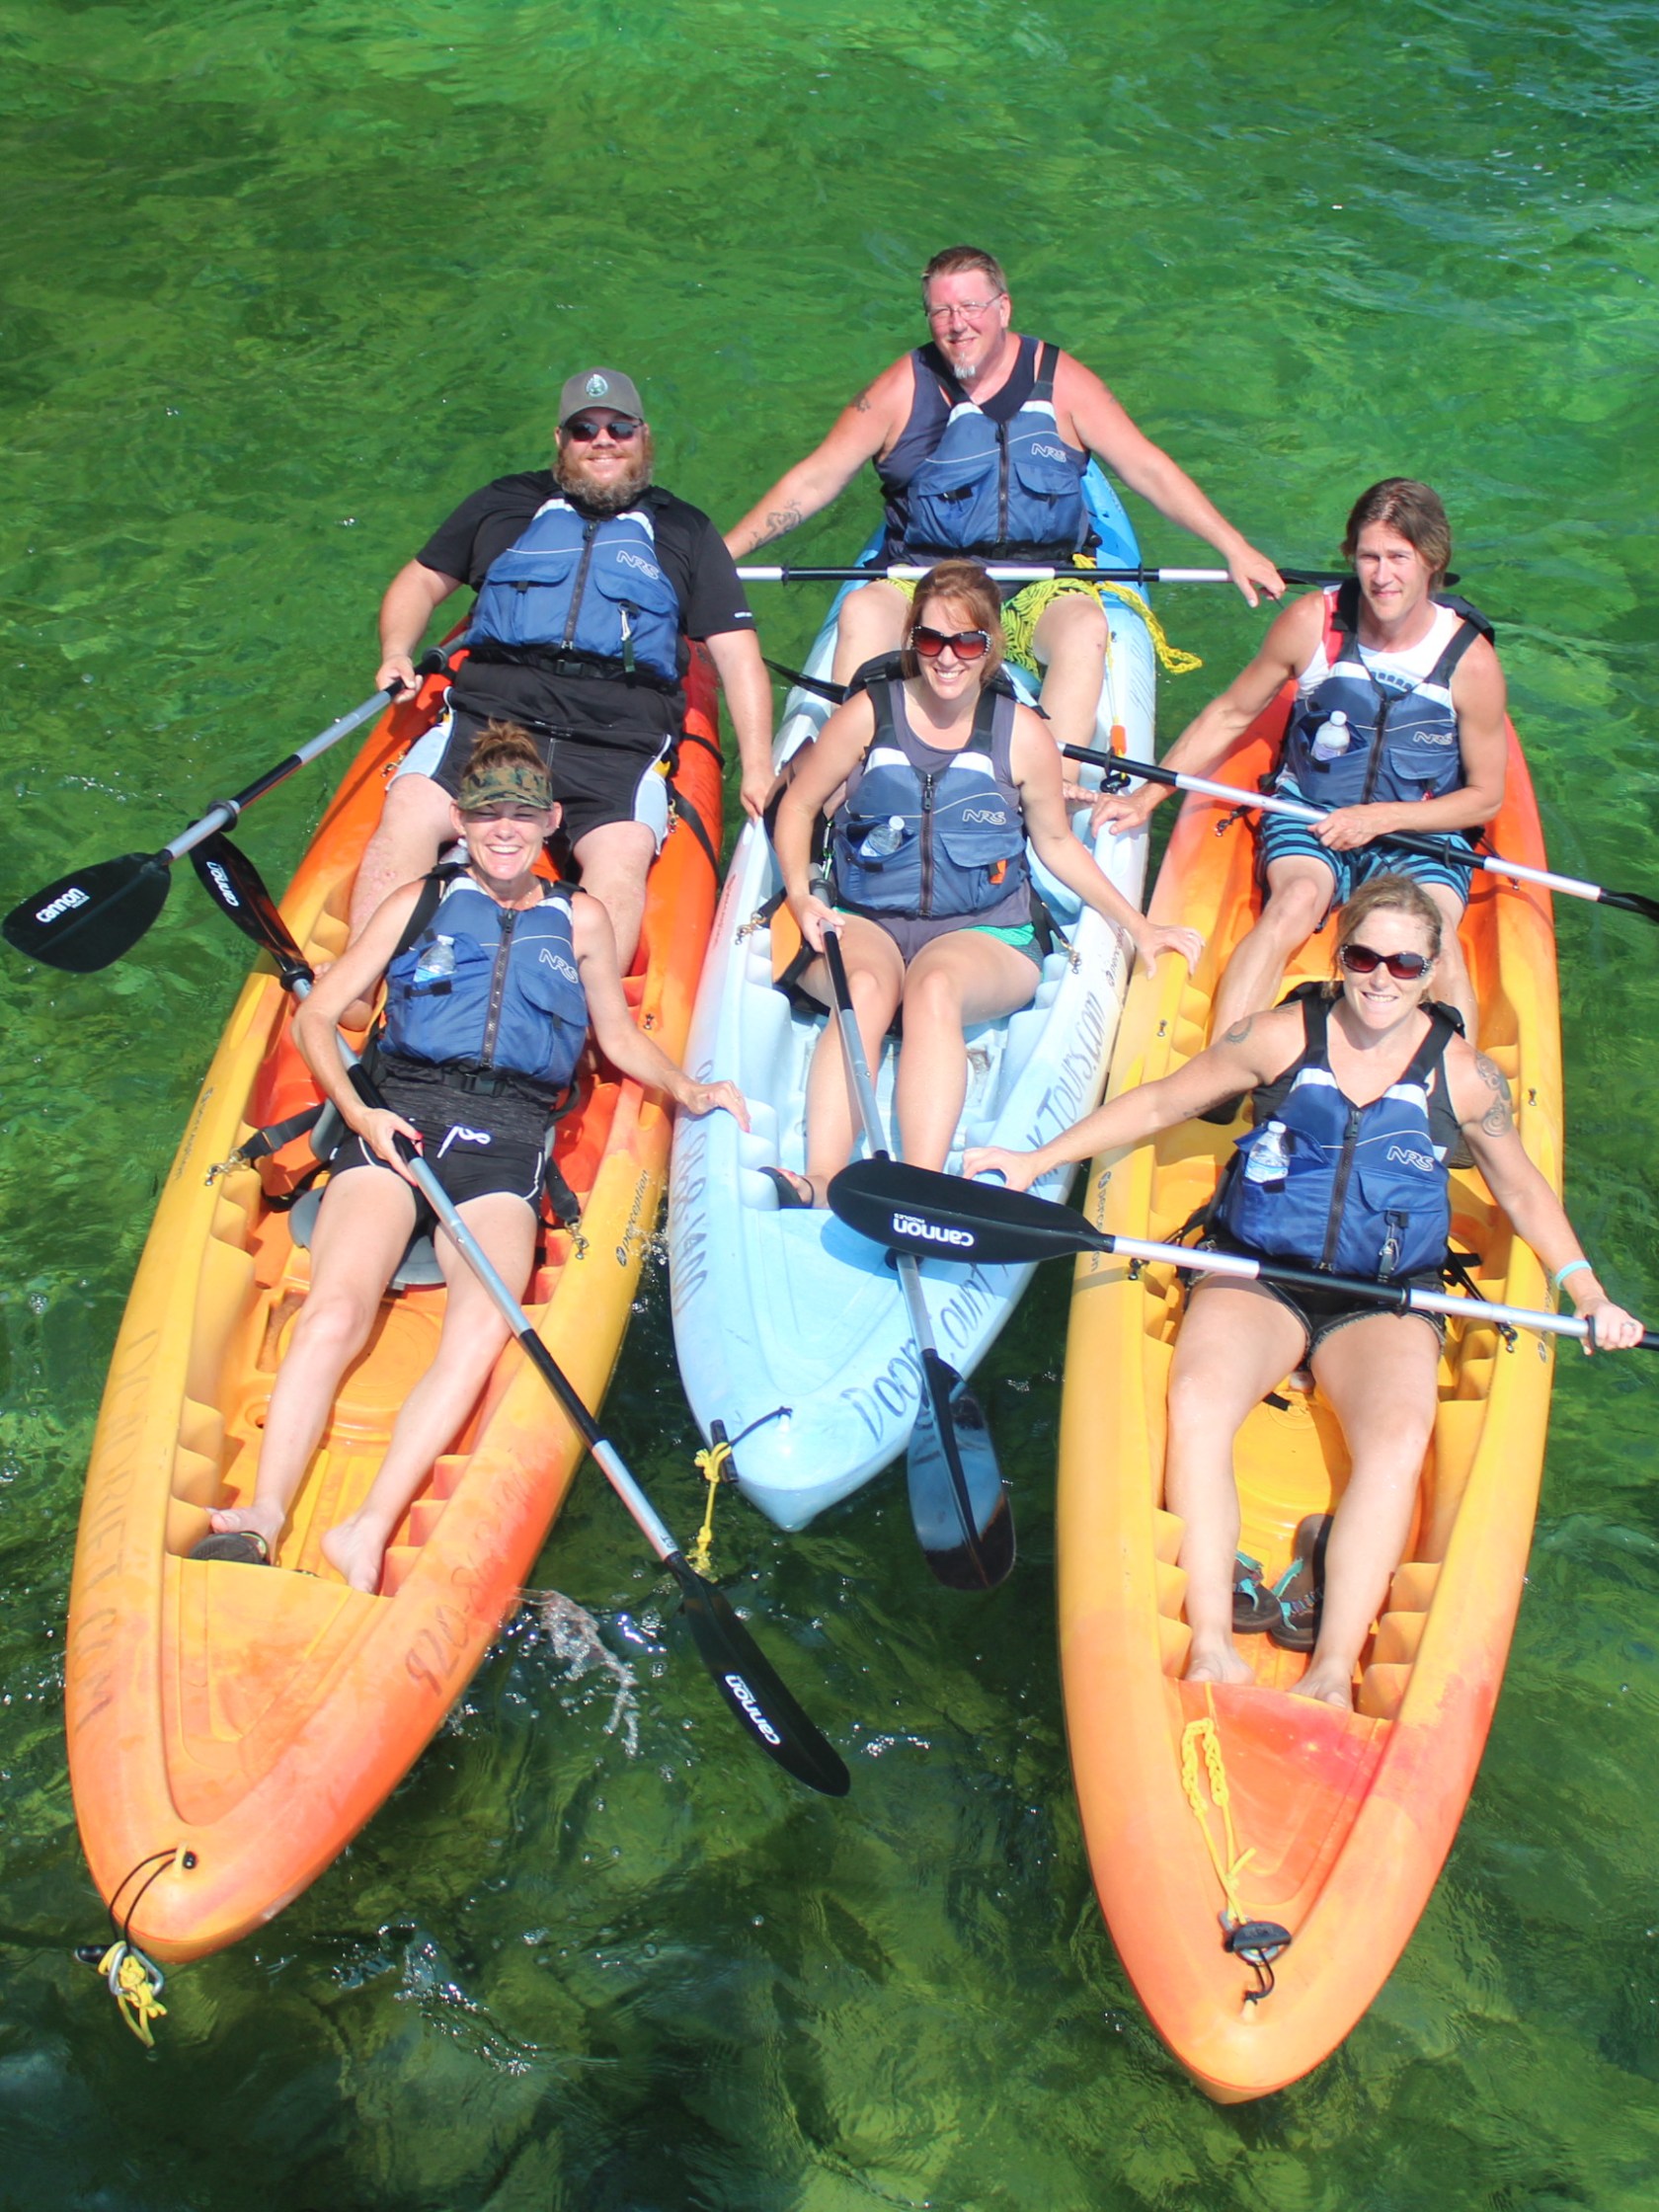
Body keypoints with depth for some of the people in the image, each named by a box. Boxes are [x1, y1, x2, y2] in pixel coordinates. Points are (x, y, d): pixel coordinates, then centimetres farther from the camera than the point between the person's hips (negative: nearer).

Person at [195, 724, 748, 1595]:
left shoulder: (579, 920, 24)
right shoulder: (420, 902, 21)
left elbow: (621, 1038, 32)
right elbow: (315, 1016, 16)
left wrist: (685, 1089, 12)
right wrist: (359, 1112, -1)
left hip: (508, 1138, 0)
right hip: (400, 1113, 0)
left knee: (481, 1332, -29)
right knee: (334, 1312, -27)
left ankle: (367, 1532, -39)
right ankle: (262, 1517, -37)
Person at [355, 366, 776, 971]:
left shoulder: (685, 531, 23)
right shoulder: (508, 503, 26)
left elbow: (737, 652, 16)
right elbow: (422, 580, 31)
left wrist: (757, 769, 3)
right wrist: (397, 653, 8)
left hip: (620, 739, -1)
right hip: (491, 711, 1)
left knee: (620, 862, -31)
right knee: (407, 815, -26)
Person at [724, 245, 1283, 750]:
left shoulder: (1059, 381, 2)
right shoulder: (905, 386, 2)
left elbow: (1149, 469, 1)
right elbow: (814, 480, 3)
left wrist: (1235, 548, -6)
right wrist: (719, 555, -5)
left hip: (1042, 584, 0)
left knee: (1085, 628, -33)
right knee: (862, 611, -31)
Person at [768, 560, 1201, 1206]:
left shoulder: (1023, 735, 3)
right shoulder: (868, 715, 3)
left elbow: (1056, 843, 15)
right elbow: (798, 806, 12)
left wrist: (1138, 926, 13)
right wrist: (800, 895, -5)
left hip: (982, 934, 0)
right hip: (863, 923, 0)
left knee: (935, 984, -37)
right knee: (867, 988, -36)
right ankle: (819, 1183, -51)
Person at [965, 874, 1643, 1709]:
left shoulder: (1463, 1074, 3)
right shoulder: (1282, 1036, 0)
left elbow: (1522, 1192, 17)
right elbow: (1158, 1105, 9)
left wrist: (1589, 1296, 5)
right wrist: (1039, 1159, 5)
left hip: (1387, 1303, 0)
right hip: (1257, 1277, 0)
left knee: (1399, 1435, -31)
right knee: (1197, 1402, -31)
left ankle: (1332, 1672, -33)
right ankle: (1212, 1646, -34)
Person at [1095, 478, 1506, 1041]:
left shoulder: (1470, 661, -11)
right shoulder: (1312, 622, -9)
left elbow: (1485, 797, -1)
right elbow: (1231, 714, 4)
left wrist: (1382, 817, -15)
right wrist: (1146, 797, 0)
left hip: (1420, 831, 1)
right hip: (1308, 814, 0)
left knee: (1434, 938, -30)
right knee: (1296, 900, -32)